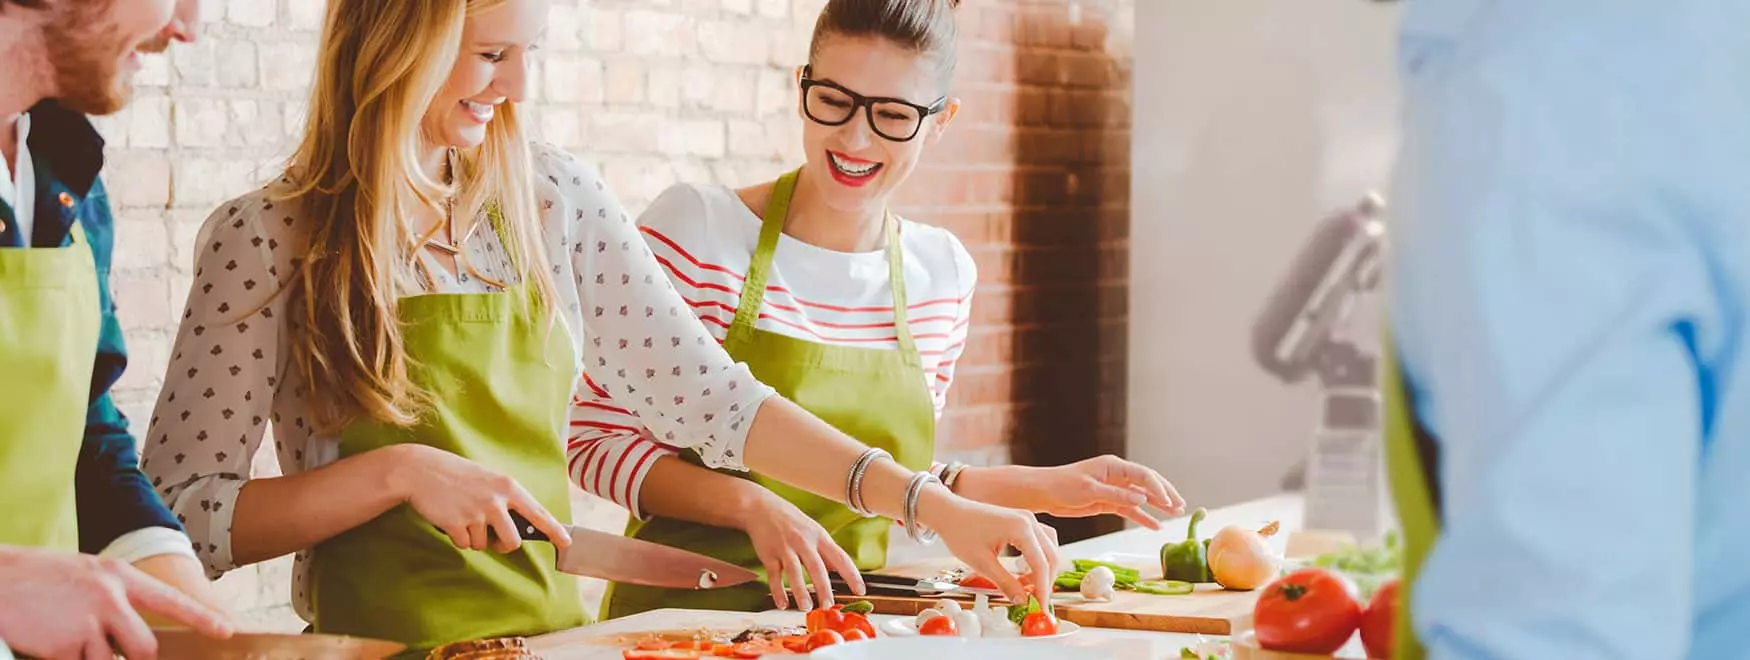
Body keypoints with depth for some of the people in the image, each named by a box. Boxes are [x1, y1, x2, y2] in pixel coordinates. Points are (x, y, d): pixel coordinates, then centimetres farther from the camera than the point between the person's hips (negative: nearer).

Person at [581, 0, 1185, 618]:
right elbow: (597, 440, -8)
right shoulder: (694, 227, -9)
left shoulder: (944, 273, 6)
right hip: (685, 608, -4)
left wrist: (1042, 489, 8)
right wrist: (750, 504, -20)